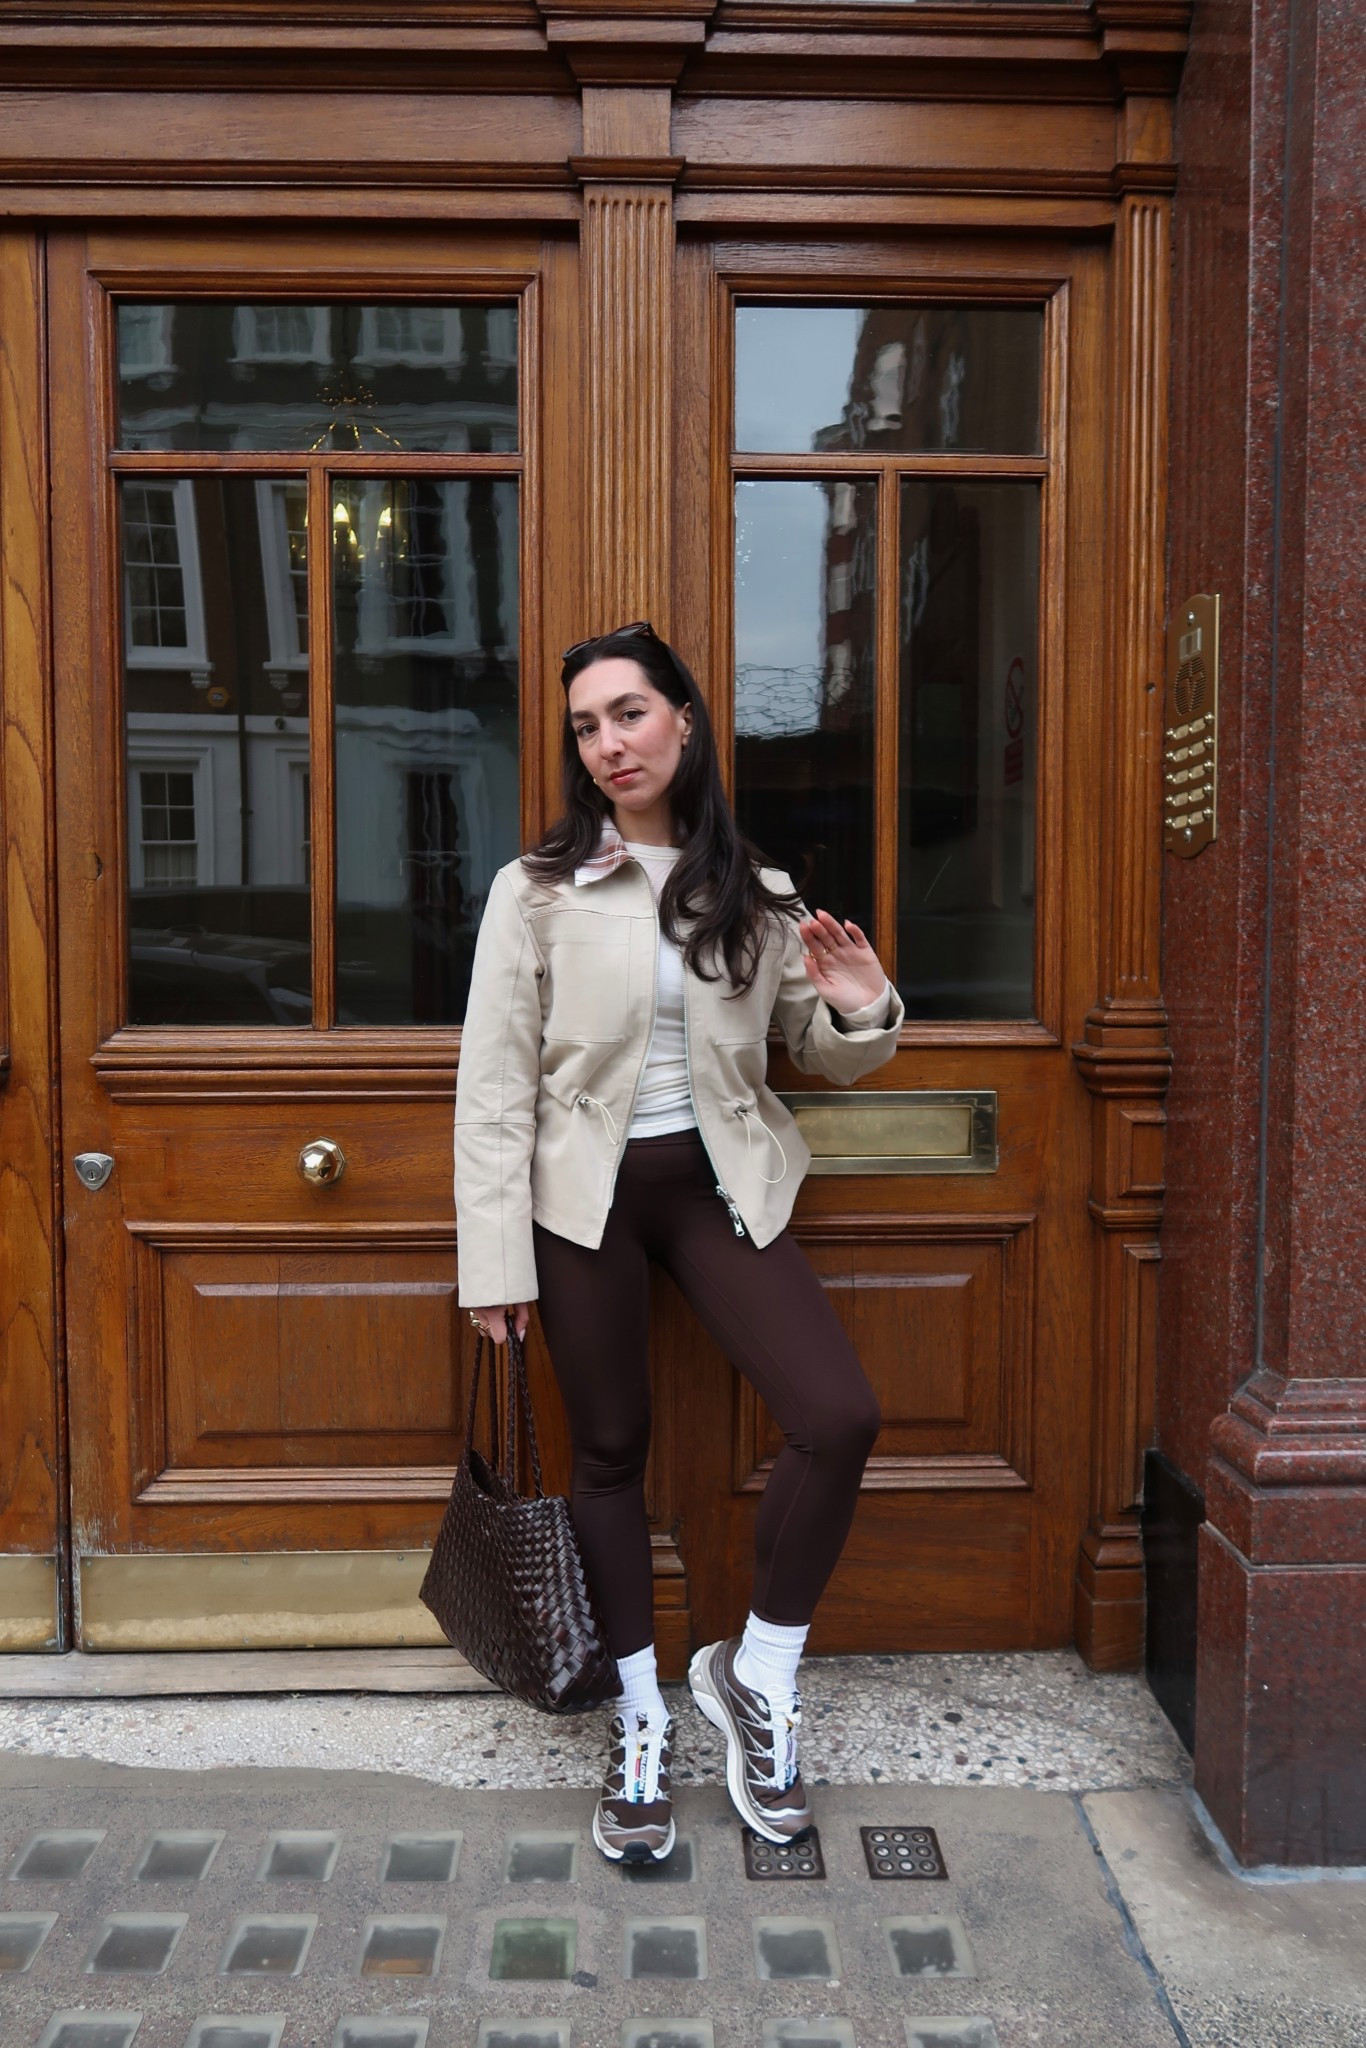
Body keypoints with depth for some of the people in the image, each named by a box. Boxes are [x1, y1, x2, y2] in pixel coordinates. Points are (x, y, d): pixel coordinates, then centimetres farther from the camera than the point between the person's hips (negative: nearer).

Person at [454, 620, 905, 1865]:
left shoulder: (755, 894, 4)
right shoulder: (537, 890, -4)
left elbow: (823, 1055, 13)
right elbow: (495, 1081, -5)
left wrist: (861, 1007, -11)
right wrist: (496, 1260, -9)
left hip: (720, 1182, 2)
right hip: (585, 1193, -2)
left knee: (841, 1416, -12)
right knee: (612, 1451, 8)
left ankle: (757, 1674, 11)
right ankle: (640, 1722, 29)